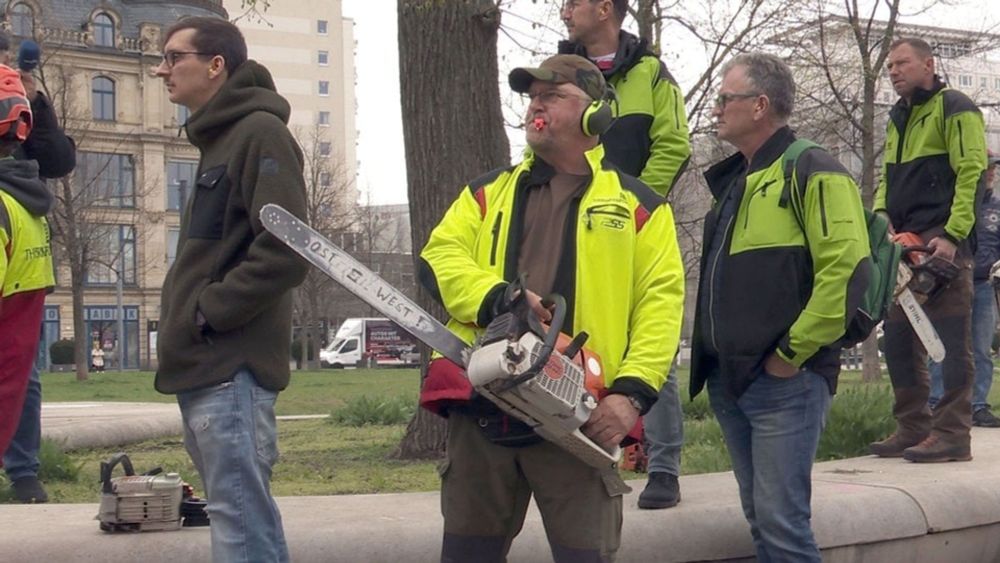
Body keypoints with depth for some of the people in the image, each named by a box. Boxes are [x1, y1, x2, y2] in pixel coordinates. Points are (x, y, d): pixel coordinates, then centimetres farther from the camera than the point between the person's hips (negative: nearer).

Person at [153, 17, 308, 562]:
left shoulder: (260, 132, -9)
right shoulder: (218, 139, 20)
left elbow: (284, 250, -20)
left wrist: (209, 311, -15)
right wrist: (184, 312, 11)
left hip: (230, 368, -10)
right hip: (206, 368, 10)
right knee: (248, 517, 14)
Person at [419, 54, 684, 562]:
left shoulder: (635, 205, 8)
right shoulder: (489, 192, 17)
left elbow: (661, 302, 0)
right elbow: (439, 258, 4)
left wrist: (632, 392, -14)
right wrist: (495, 297, -17)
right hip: (483, 409, 3)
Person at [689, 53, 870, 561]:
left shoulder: (811, 172, -9)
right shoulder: (735, 180, 19)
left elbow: (848, 269, -20)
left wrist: (793, 352, -17)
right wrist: (713, 357, 16)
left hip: (783, 381, -9)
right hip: (729, 380, 9)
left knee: (781, 521, -10)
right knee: (760, 519, 13)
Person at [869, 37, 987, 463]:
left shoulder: (954, 108, -4)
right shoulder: (898, 119, 22)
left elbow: (971, 173, -13)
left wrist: (953, 235, -20)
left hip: (942, 242, -9)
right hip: (905, 243, 9)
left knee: (951, 339, -7)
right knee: (899, 337, 8)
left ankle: (952, 435, -7)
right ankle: (911, 429, 14)